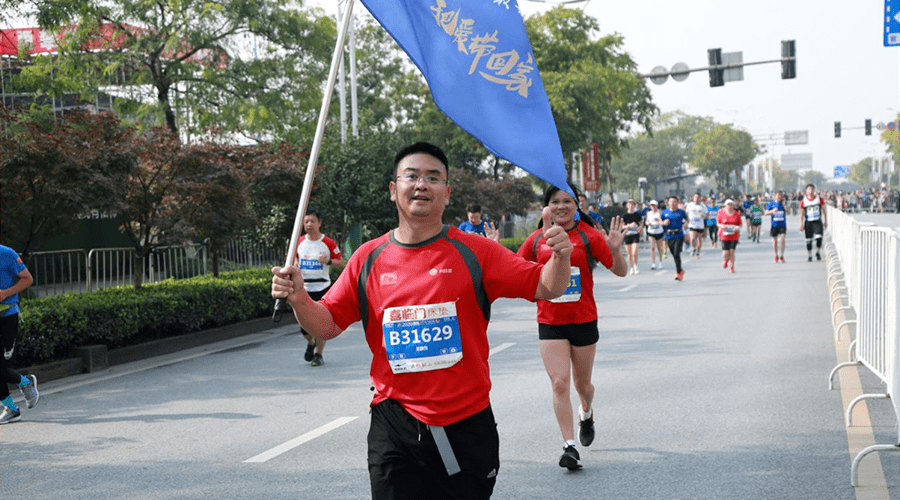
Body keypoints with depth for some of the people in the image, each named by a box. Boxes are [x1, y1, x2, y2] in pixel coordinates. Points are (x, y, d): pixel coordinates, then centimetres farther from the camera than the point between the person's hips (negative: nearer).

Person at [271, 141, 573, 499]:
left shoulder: (474, 251, -1)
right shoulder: (369, 258, 4)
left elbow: (544, 288, -2)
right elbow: (328, 325, 9)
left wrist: (560, 258, -23)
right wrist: (298, 299, -10)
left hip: (467, 424, -1)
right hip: (395, 427, 1)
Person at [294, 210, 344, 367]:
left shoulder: (328, 243, -3)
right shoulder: (299, 242, 6)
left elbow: (341, 262, 2)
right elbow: (293, 261, 18)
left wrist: (328, 261, -16)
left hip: (323, 288, -2)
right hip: (303, 289, 2)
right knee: (304, 325, -1)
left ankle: (318, 354, 12)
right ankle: (311, 343, 32)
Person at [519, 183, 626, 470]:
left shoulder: (588, 235, -7)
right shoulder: (537, 239, 1)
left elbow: (620, 272, -5)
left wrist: (615, 249, -24)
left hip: (583, 320, -1)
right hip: (550, 322, 1)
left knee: (582, 384, 14)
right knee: (559, 383, -9)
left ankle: (586, 414, 48)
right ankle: (569, 446, -4)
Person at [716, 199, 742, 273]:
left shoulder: (737, 214, 3)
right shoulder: (721, 213, 0)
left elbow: (740, 225, 10)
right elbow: (718, 223, 8)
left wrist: (737, 228, -12)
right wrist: (722, 226, -13)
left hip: (734, 236, 1)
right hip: (724, 236, -1)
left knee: (732, 251, -4)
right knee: (726, 252, -6)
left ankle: (732, 267, 10)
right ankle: (725, 260, 30)